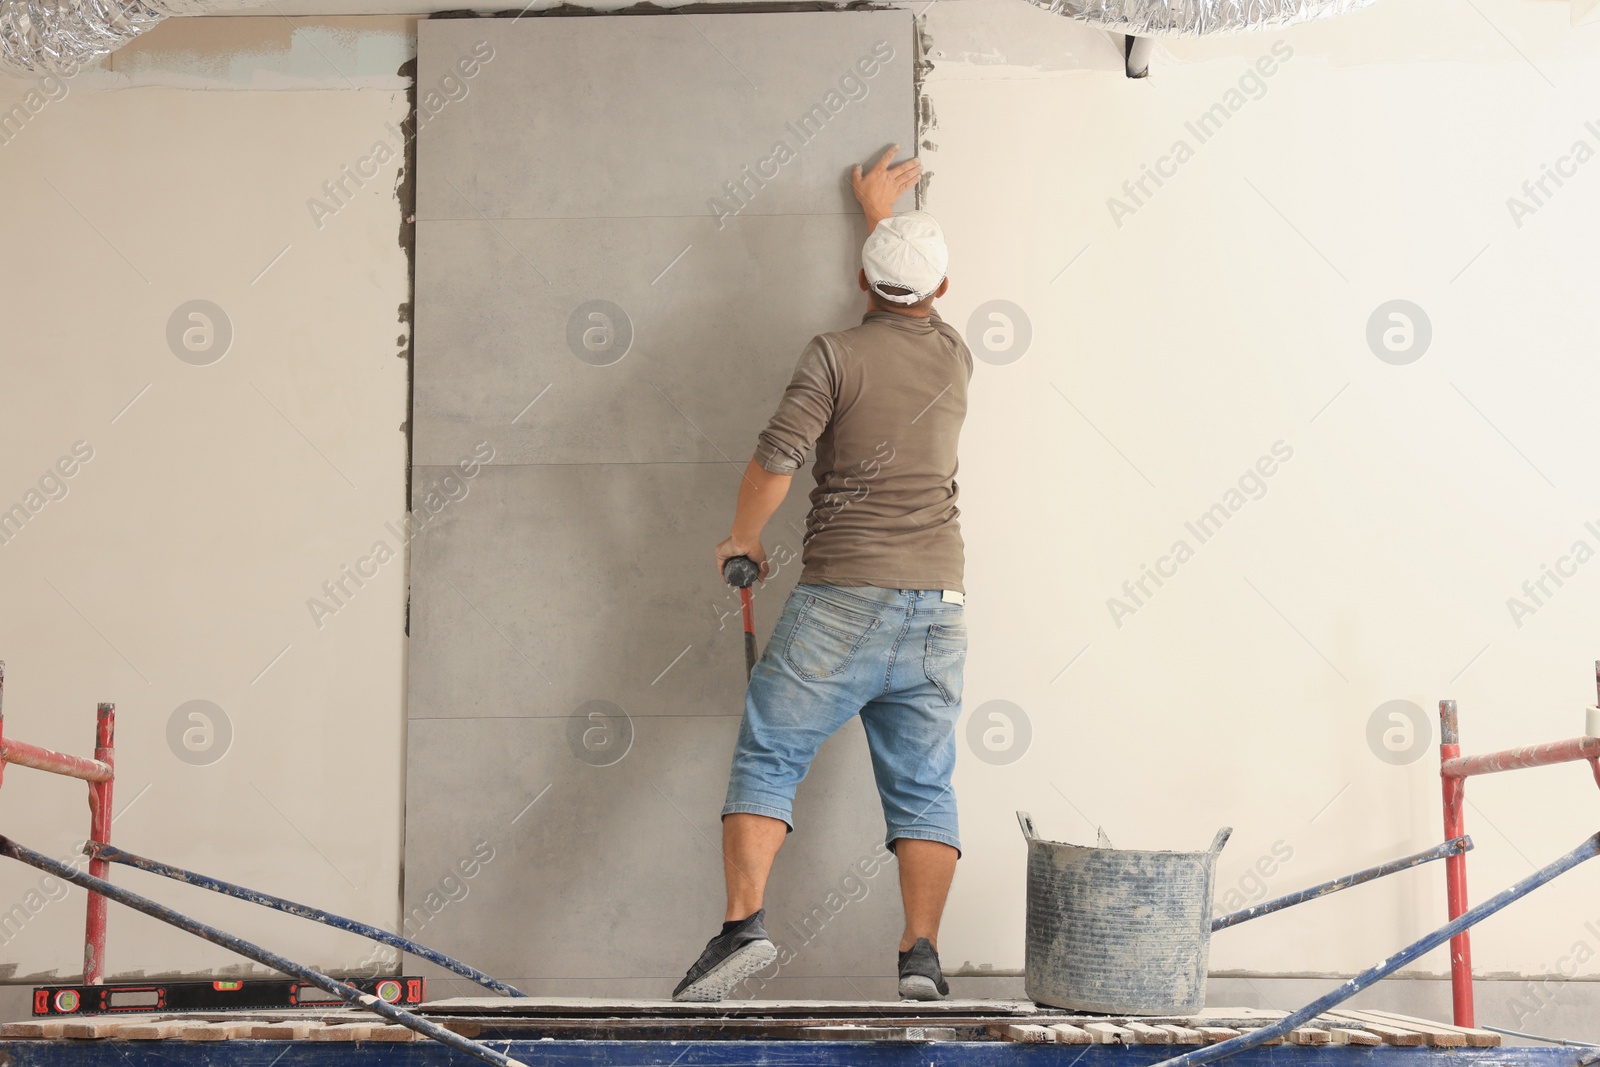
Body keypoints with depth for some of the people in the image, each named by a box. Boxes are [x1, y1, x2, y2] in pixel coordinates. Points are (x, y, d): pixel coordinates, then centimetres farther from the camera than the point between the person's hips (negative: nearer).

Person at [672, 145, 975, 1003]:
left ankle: (743, 922, -13)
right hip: (937, 602, 4)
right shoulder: (954, 359, 10)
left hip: (842, 600, -4)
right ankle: (921, 951, -4)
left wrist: (741, 540, 3)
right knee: (923, 784, 6)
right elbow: (913, 310, 34)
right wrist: (883, 215, 47)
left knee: (767, 758, 1)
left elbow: (776, 458, -14)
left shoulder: (835, 355, -5)